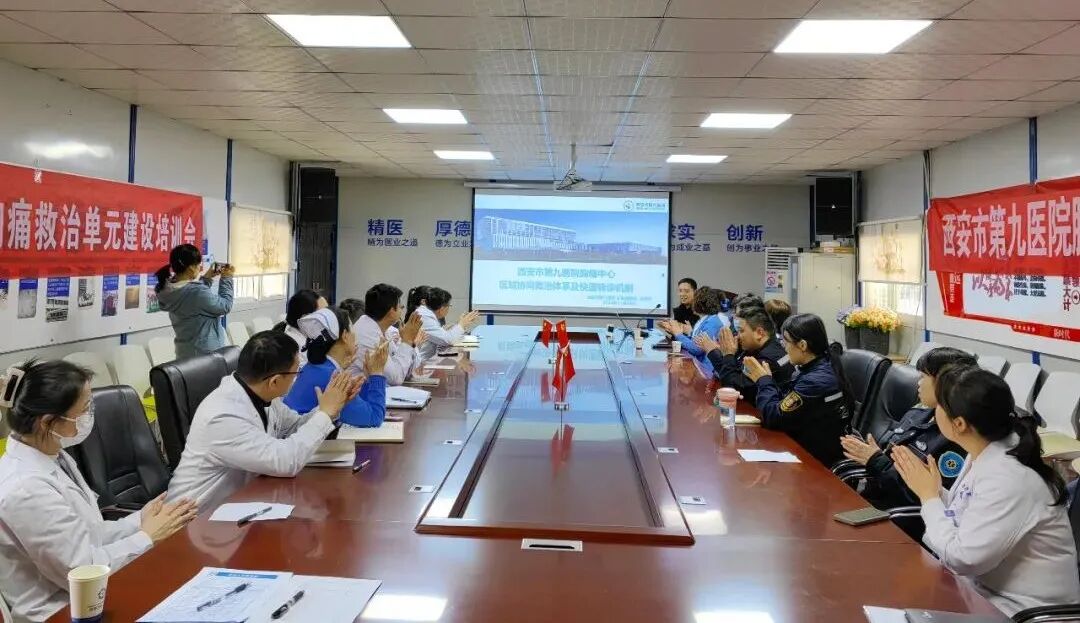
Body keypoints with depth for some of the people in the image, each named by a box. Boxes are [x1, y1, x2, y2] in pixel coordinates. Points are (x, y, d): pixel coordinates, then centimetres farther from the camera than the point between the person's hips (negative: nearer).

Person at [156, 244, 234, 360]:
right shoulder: (196, 291, -27)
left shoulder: (168, 288, -1)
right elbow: (225, 306, -13)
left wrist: (207, 278, 12)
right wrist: (226, 279, -4)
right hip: (208, 352, -8)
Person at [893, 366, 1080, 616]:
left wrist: (929, 497, -16)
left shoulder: (1008, 480, -28)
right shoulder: (982, 455, -2)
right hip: (985, 588, 7)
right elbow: (958, 520, 6)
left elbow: (961, 558, -26)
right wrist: (928, 489, -6)